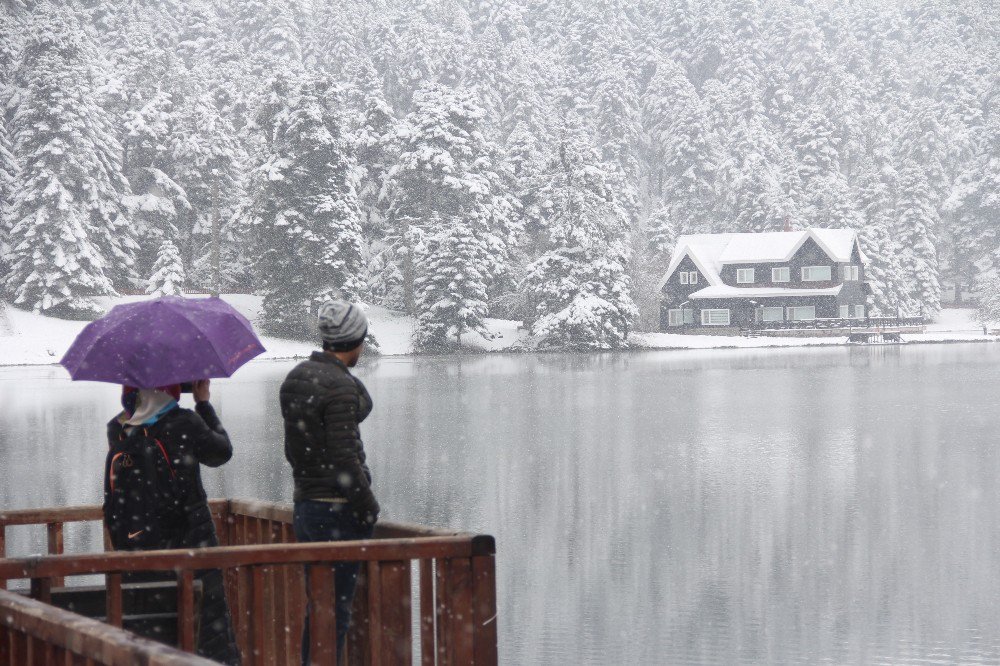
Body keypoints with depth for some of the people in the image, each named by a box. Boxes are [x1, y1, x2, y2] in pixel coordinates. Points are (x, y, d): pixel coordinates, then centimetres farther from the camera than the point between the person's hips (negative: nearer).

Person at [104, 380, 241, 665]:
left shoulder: (116, 430, -2)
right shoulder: (184, 423, -14)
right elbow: (222, 452, 3)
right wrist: (204, 403, 11)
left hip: (139, 549, 4)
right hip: (190, 538, -4)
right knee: (211, 620, 1)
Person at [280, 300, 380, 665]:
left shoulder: (296, 377, 9)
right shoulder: (340, 386, -18)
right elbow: (345, 459, -20)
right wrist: (368, 508, -12)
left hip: (304, 502, 9)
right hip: (338, 511, -9)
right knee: (337, 606, -4)